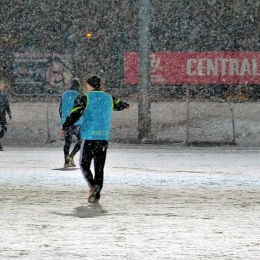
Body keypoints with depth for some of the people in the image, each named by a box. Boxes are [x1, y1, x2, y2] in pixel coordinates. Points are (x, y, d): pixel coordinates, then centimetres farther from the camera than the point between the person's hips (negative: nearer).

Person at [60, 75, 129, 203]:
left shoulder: (86, 98, -2)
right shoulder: (108, 98, 12)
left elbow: (75, 113, -12)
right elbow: (118, 105, 34)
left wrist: (64, 127, -11)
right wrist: (125, 105, 57)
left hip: (89, 136, -4)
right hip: (104, 137, 4)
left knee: (84, 164, 5)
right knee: (99, 167, 9)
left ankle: (93, 186, -18)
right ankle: (96, 194, 2)